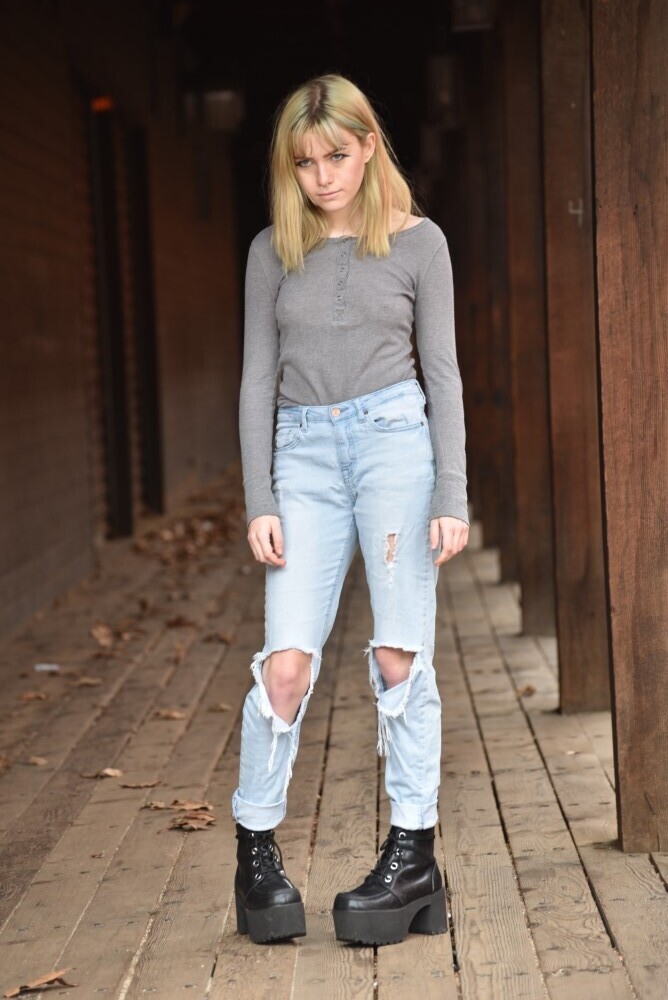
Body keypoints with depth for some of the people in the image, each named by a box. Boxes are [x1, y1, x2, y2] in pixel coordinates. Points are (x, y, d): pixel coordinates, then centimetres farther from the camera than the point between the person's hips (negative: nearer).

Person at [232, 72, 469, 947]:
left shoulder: (417, 241, 5)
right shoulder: (274, 251, 10)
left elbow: (442, 372, 4)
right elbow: (258, 379, 9)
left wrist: (452, 497, -2)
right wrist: (259, 501, 1)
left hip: (395, 440, -1)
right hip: (304, 455, 2)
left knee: (400, 657, -1)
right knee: (286, 661, -6)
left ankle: (414, 851, 7)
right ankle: (256, 848, 8)